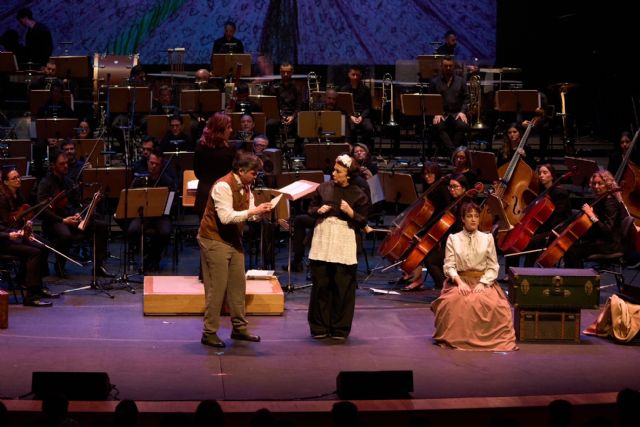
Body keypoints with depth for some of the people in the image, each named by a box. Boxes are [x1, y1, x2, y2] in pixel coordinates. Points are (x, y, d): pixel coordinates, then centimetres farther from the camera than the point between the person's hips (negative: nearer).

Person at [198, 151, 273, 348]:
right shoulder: (223, 186, -22)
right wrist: (253, 211, -30)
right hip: (214, 241, -9)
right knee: (217, 288, -6)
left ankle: (239, 328, 20)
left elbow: (250, 214, 6)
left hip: (233, 240, 9)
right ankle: (209, 333, 1)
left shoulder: (245, 187, 6)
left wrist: (261, 211, -15)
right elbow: (226, 217, -31)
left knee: (238, 285, 10)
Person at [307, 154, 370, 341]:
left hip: (344, 243, -2)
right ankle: (319, 327, 14)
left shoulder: (358, 195, -1)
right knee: (321, 285, 5)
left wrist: (350, 212, -16)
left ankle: (340, 328, 10)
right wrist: (319, 210, -7)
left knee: (343, 288, 0)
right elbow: (311, 209, 14)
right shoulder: (323, 188, 5)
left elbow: (362, 222, 1)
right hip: (322, 240, 2)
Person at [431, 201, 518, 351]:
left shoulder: (487, 238, 10)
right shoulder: (453, 239, 8)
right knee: (454, 302, -35)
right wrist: (460, 282, -18)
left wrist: (482, 283, -12)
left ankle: (486, 339, -13)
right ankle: (457, 337, -17)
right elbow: (449, 266, 1)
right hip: (460, 281, 0)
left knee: (491, 304, -33)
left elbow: (493, 267, 5)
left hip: (484, 281, 0)